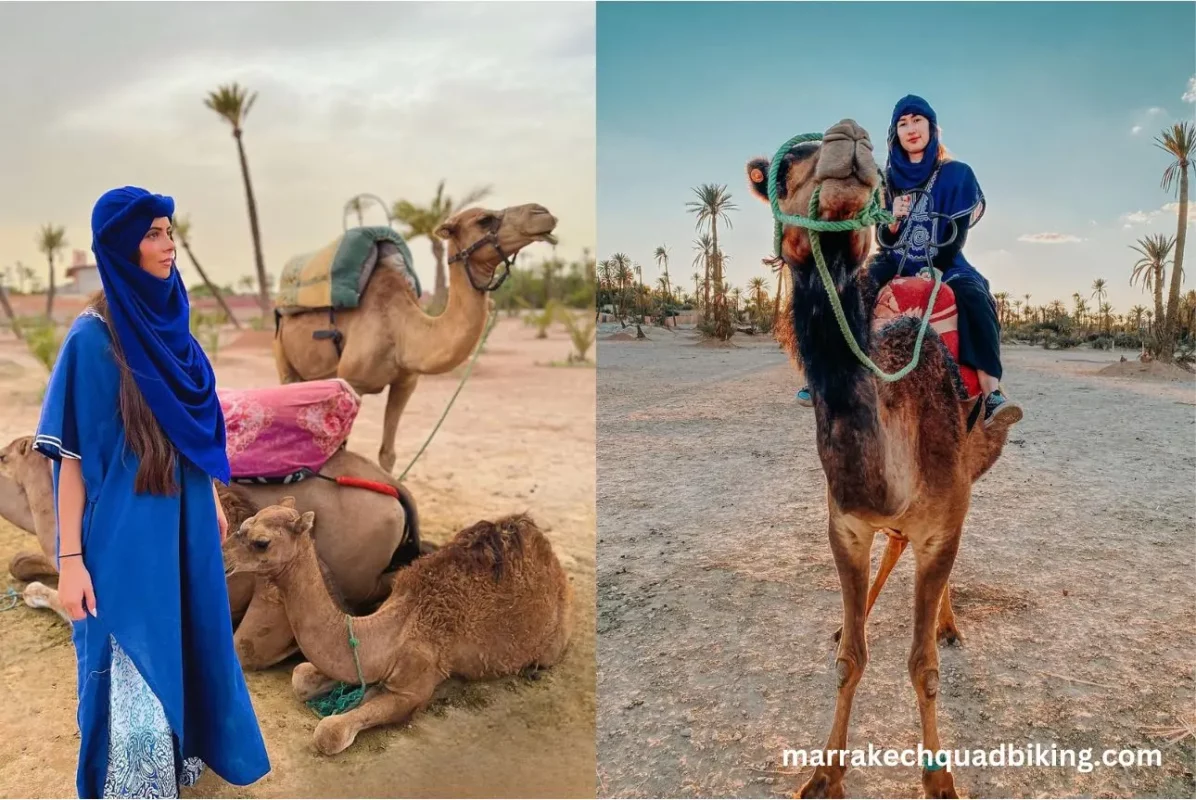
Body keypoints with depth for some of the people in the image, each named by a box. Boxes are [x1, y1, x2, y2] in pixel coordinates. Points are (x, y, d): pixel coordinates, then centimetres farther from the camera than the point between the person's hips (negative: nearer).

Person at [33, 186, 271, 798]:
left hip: (182, 521, 7)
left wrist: (213, 498, 19)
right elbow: (71, 454, -15)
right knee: (135, 675, 3)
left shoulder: (168, 322, 4)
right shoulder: (92, 337, -16)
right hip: (125, 532, -7)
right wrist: (70, 559, -16)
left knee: (184, 645, 21)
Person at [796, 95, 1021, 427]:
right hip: (897, 265, 3)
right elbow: (885, 241, 4)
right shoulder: (890, 179, 6)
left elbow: (956, 235, -6)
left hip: (943, 265, -3)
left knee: (975, 297, -33)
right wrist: (892, 220, -17)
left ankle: (992, 395, -41)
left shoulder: (956, 175, -2)